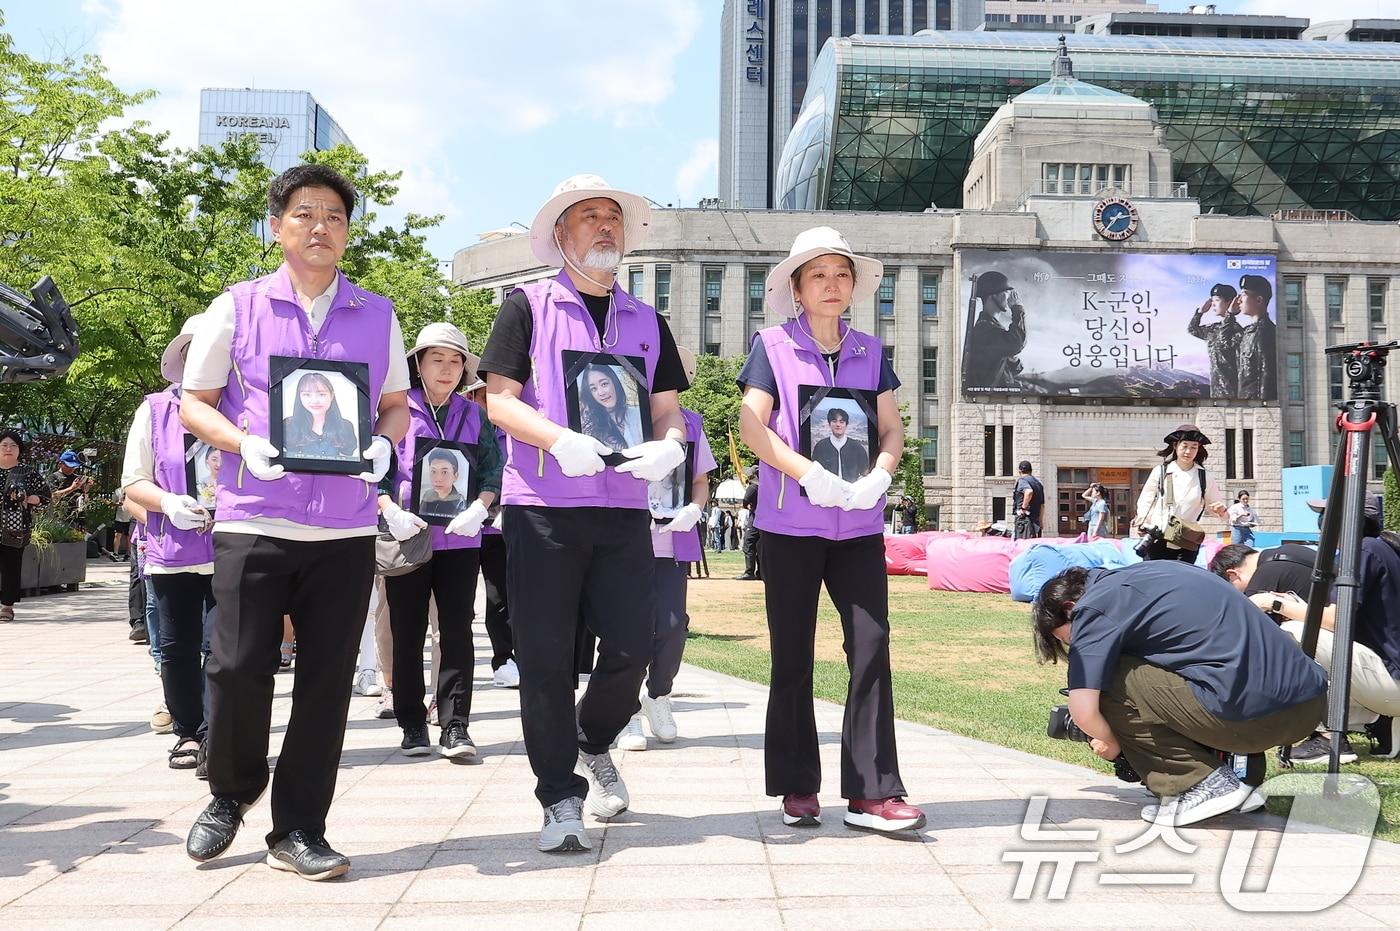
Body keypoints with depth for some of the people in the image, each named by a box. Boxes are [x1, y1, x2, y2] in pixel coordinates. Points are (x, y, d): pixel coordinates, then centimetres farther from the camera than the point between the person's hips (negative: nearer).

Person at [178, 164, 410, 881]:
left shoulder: (377, 316, 11)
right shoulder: (236, 308, 6)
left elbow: (397, 404, 17)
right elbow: (195, 403, 7)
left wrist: (383, 446, -5)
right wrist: (245, 445, -12)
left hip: (346, 524, 2)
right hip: (253, 518, -1)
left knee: (327, 679, 2)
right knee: (238, 667, -4)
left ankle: (298, 828, 15)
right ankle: (230, 792, 24)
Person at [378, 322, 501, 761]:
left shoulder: (475, 416, 10)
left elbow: (494, 470, 5)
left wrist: (479, 508, -13)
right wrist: (391, 512, -16)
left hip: (459, 539, 1)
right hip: (407, 539, -1)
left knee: (457, 633, -2)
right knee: (407, 636, 5)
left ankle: (455, 728, 2)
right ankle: (413, 728, 15)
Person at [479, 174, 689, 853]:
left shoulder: (646, 322, 18)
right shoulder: (529, 306, 5)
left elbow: (668, 409, 16)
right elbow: (498, 399, -2)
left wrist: (669, 446, -8)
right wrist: (559, 440, -20)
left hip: (623, 506, 4)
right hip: (542, 504, -3)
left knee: (631, 649, 1)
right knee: (545, 658, -1)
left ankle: (593, 746, 30)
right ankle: (560, 799, 11)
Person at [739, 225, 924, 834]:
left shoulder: (869, 351, 12)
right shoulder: (773, 345, 2)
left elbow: (892, 429, 9)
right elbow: (751, 423, -7)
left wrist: (878, 477, -12)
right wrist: (810, 475, -19)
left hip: (859, 523, 3)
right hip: (790, 523, -2)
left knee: (872, 646, -6)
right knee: (793, 657, 4)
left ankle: (872, 792, -3)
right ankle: (798, 787, 15)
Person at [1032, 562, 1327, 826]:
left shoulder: (1093, 606, -2)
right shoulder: (1144, 573, 23)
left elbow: (1083, 712, -10)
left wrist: (1111, 743, 13)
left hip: (1255, 714, -9)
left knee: (1106, 683, -1)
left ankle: (1202, 784, -1)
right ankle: (1239, 771, 15)